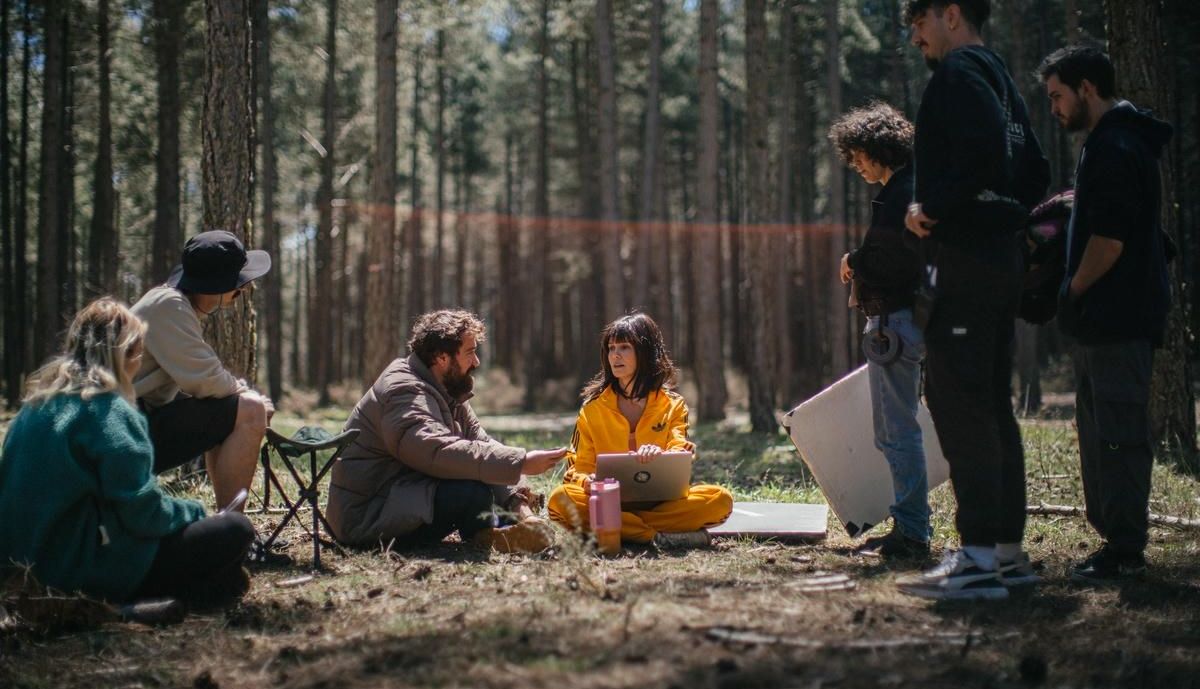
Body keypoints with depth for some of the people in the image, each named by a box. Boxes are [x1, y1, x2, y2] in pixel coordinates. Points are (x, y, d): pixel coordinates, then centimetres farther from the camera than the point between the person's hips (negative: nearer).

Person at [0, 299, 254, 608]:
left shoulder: (37, 402, 10)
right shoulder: (109, 411, -15)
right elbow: (141, 509, -18)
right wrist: (195, 512, 2)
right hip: (92, 568, -9)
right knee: (235, 528, -4)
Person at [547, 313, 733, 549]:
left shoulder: (673, 405, 8)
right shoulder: (594, 406, 9)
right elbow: (580, 467, 6)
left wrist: (661, 457, -31)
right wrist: (587, 481, -20)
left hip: (660, 500, 0)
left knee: (720, 499, -28)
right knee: (560, 500, -32)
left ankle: (621, 530, -31)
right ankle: (658, 536, -33)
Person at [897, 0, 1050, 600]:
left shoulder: (959, 72, -8)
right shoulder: (1000, 78, 21)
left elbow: (984, 151, -25)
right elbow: (1035, 175, 22)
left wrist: (933, 207, -15)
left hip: (961, 259, -10)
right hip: (1001, 258, 10)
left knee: (958, 403, -11)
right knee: (992, 405, 12)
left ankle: (978, 557, -14)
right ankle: (1009, 550, 15)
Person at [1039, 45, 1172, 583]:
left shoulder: (1113, 149, -15)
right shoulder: (1120, 142, 18)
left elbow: (1108, 240, -22)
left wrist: (1074, 291, -9)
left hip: (1117, 316, -11)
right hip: (1111, 316, 11)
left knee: (1118, 433, -7)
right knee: (1100, 427, 14)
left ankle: (1124, 549, -4)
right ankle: (1117, 539, 19)